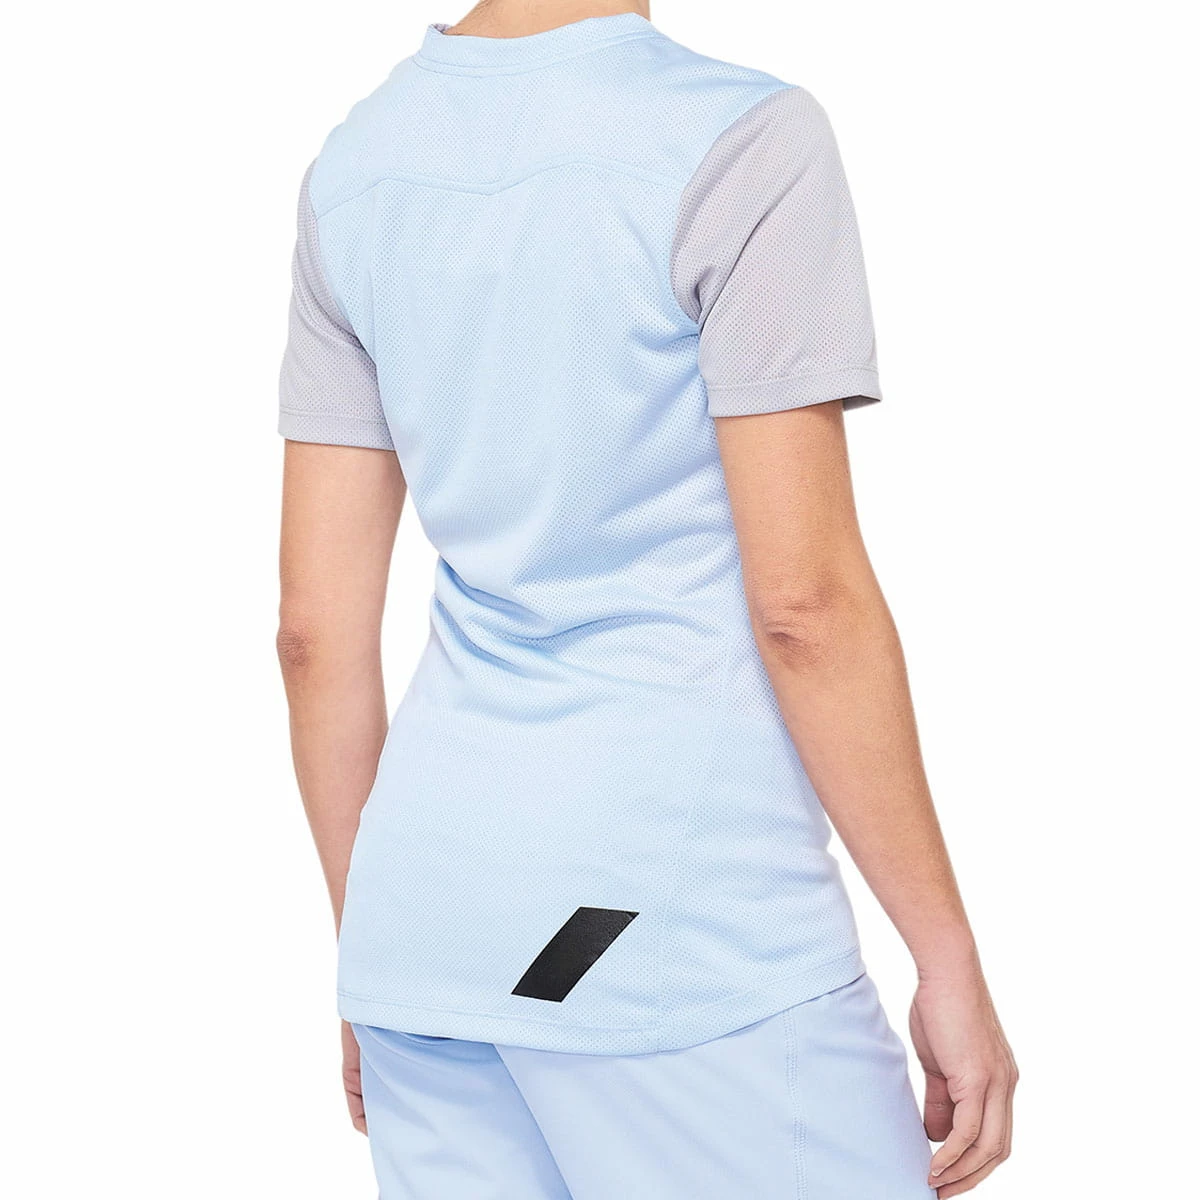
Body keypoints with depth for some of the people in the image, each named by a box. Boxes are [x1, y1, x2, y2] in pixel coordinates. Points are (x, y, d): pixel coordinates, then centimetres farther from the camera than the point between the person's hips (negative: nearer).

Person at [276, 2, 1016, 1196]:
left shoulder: (352, 168, 7)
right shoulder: (739, 143, -11)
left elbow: (316, 624, 7)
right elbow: (802, 600, -15)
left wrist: (371, 957, 16)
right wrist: (947, 955, -7)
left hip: (433, 904, 7)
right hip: (674, 917, -6)